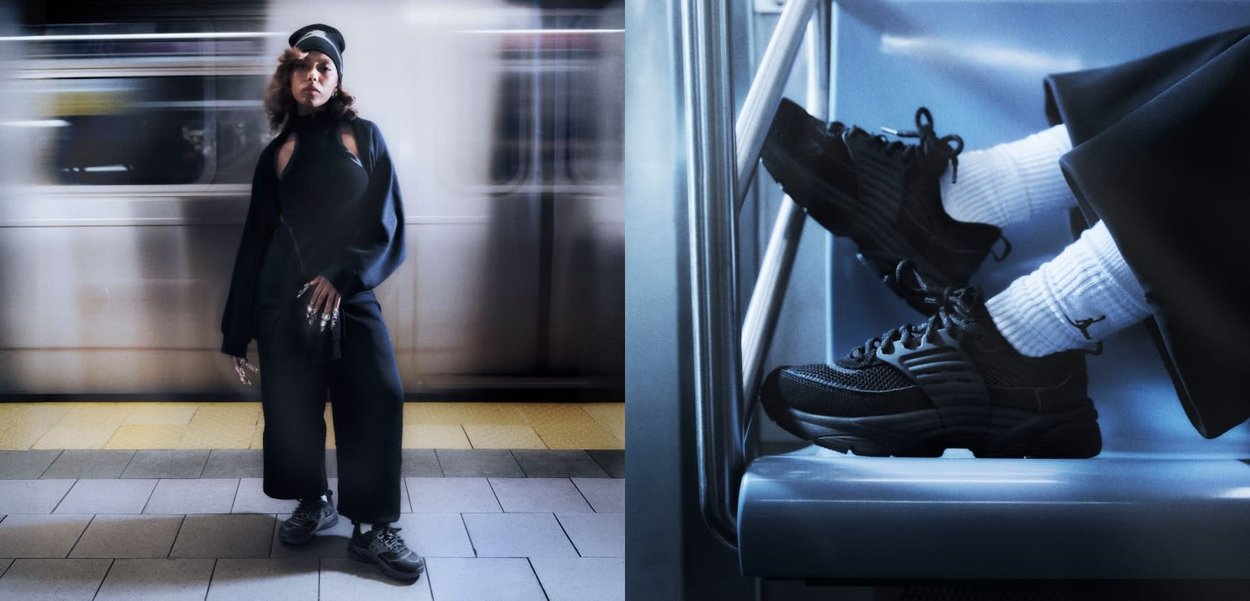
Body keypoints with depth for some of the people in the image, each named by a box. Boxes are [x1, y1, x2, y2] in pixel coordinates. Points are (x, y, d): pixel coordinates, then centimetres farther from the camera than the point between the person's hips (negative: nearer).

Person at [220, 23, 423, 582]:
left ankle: (372, 527, -6)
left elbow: (386, 222, -1)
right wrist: (237, 331, 9)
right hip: (283, 300, 2)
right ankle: (313, 502, 25)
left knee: (377, 400, -15)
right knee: (292, 407, 2)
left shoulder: (363, 136, 6)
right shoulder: (277, 153, 9)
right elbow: (255, 240, 11)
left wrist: (343, 276, -18)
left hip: (350, 295, -1)